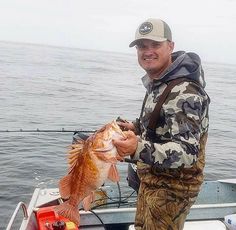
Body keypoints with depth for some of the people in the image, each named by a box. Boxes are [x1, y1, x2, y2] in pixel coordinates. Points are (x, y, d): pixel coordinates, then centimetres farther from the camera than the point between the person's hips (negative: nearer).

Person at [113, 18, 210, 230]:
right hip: (151, 179, 9)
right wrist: (137, 127, 2)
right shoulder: (157, 82, 4)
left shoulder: (184, 92, -28)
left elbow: (188, 152, -34)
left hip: (172, 188, -9)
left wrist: (139, 149, -47)